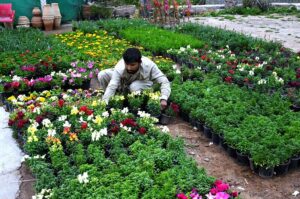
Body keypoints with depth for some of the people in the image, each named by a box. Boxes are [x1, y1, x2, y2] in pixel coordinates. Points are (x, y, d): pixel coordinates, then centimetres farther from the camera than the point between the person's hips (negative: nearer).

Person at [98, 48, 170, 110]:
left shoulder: (148, 65, -37)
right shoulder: (119, 68, -36)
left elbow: (164, 81, -37)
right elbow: (111, 86, -42)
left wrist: (163, 99, -52)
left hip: (142, 83, -2)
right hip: (123, 83, 2)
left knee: (134, 87, -39)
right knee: (102, 75, -21)